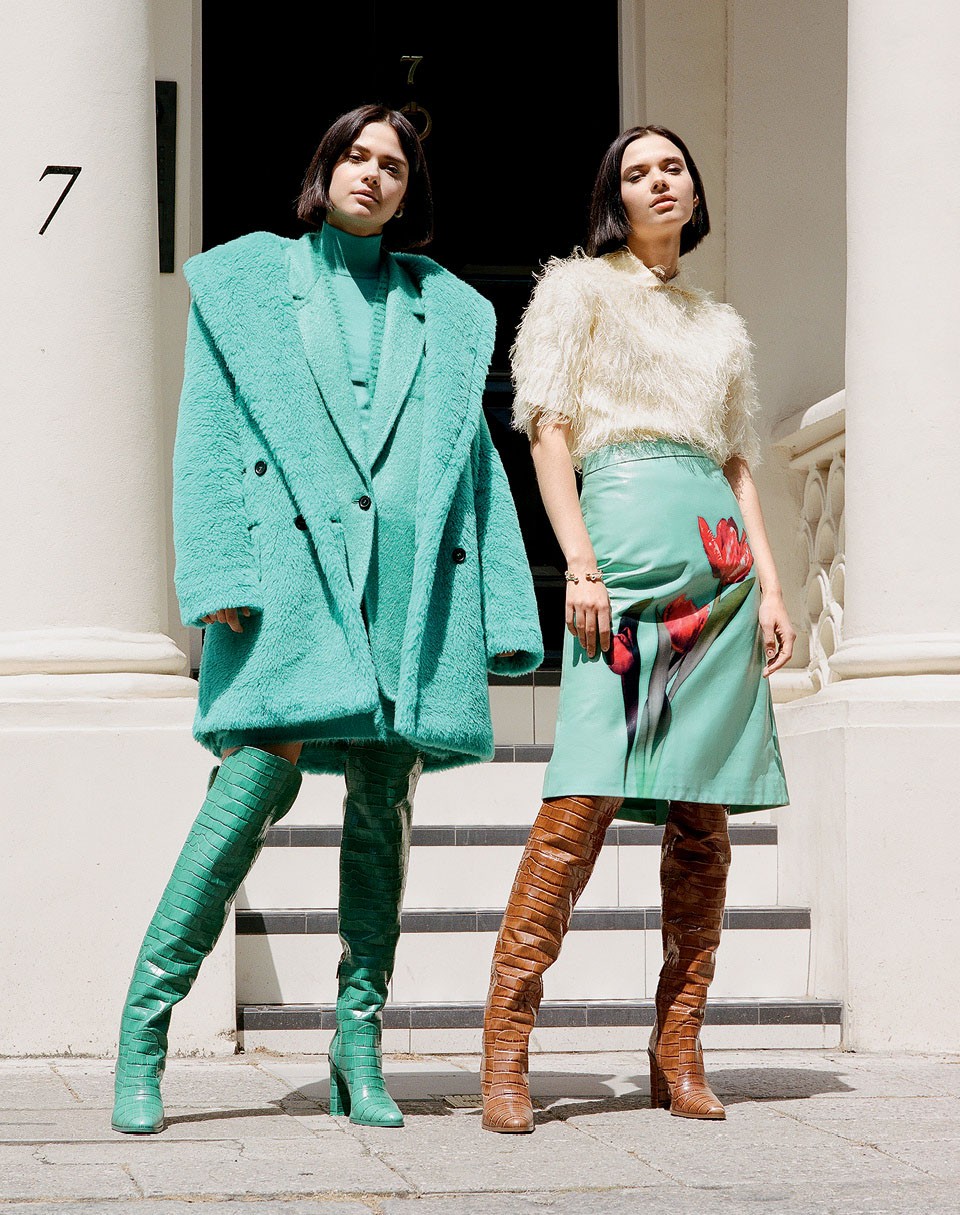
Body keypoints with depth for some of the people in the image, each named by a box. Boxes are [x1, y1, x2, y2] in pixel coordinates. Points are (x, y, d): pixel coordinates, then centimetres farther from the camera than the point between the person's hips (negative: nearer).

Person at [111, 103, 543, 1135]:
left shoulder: (445, 311, 20)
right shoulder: (244, 282, 13)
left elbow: (476, 463, 18)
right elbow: (207, 439, 5)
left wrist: (505, 615, 9)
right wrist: (218, 575, -8)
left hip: (413, 577, 3)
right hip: (294, 560, -3)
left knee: (384, 802, 0)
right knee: (260, 777, -15)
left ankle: (360, 1043, 5)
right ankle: (146, 1022, -8)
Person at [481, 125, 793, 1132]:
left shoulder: (719, 325, 24)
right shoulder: (579, 289, 10)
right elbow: (549, 429, 0)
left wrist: (771, 584, 9)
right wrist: (580, 562, -12)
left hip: (719, 558, 5)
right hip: (626, 530, -5)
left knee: (703, 812, 0)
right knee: (587, 794, -16)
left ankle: (678, 1050, 3)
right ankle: (506, 1048, -16)